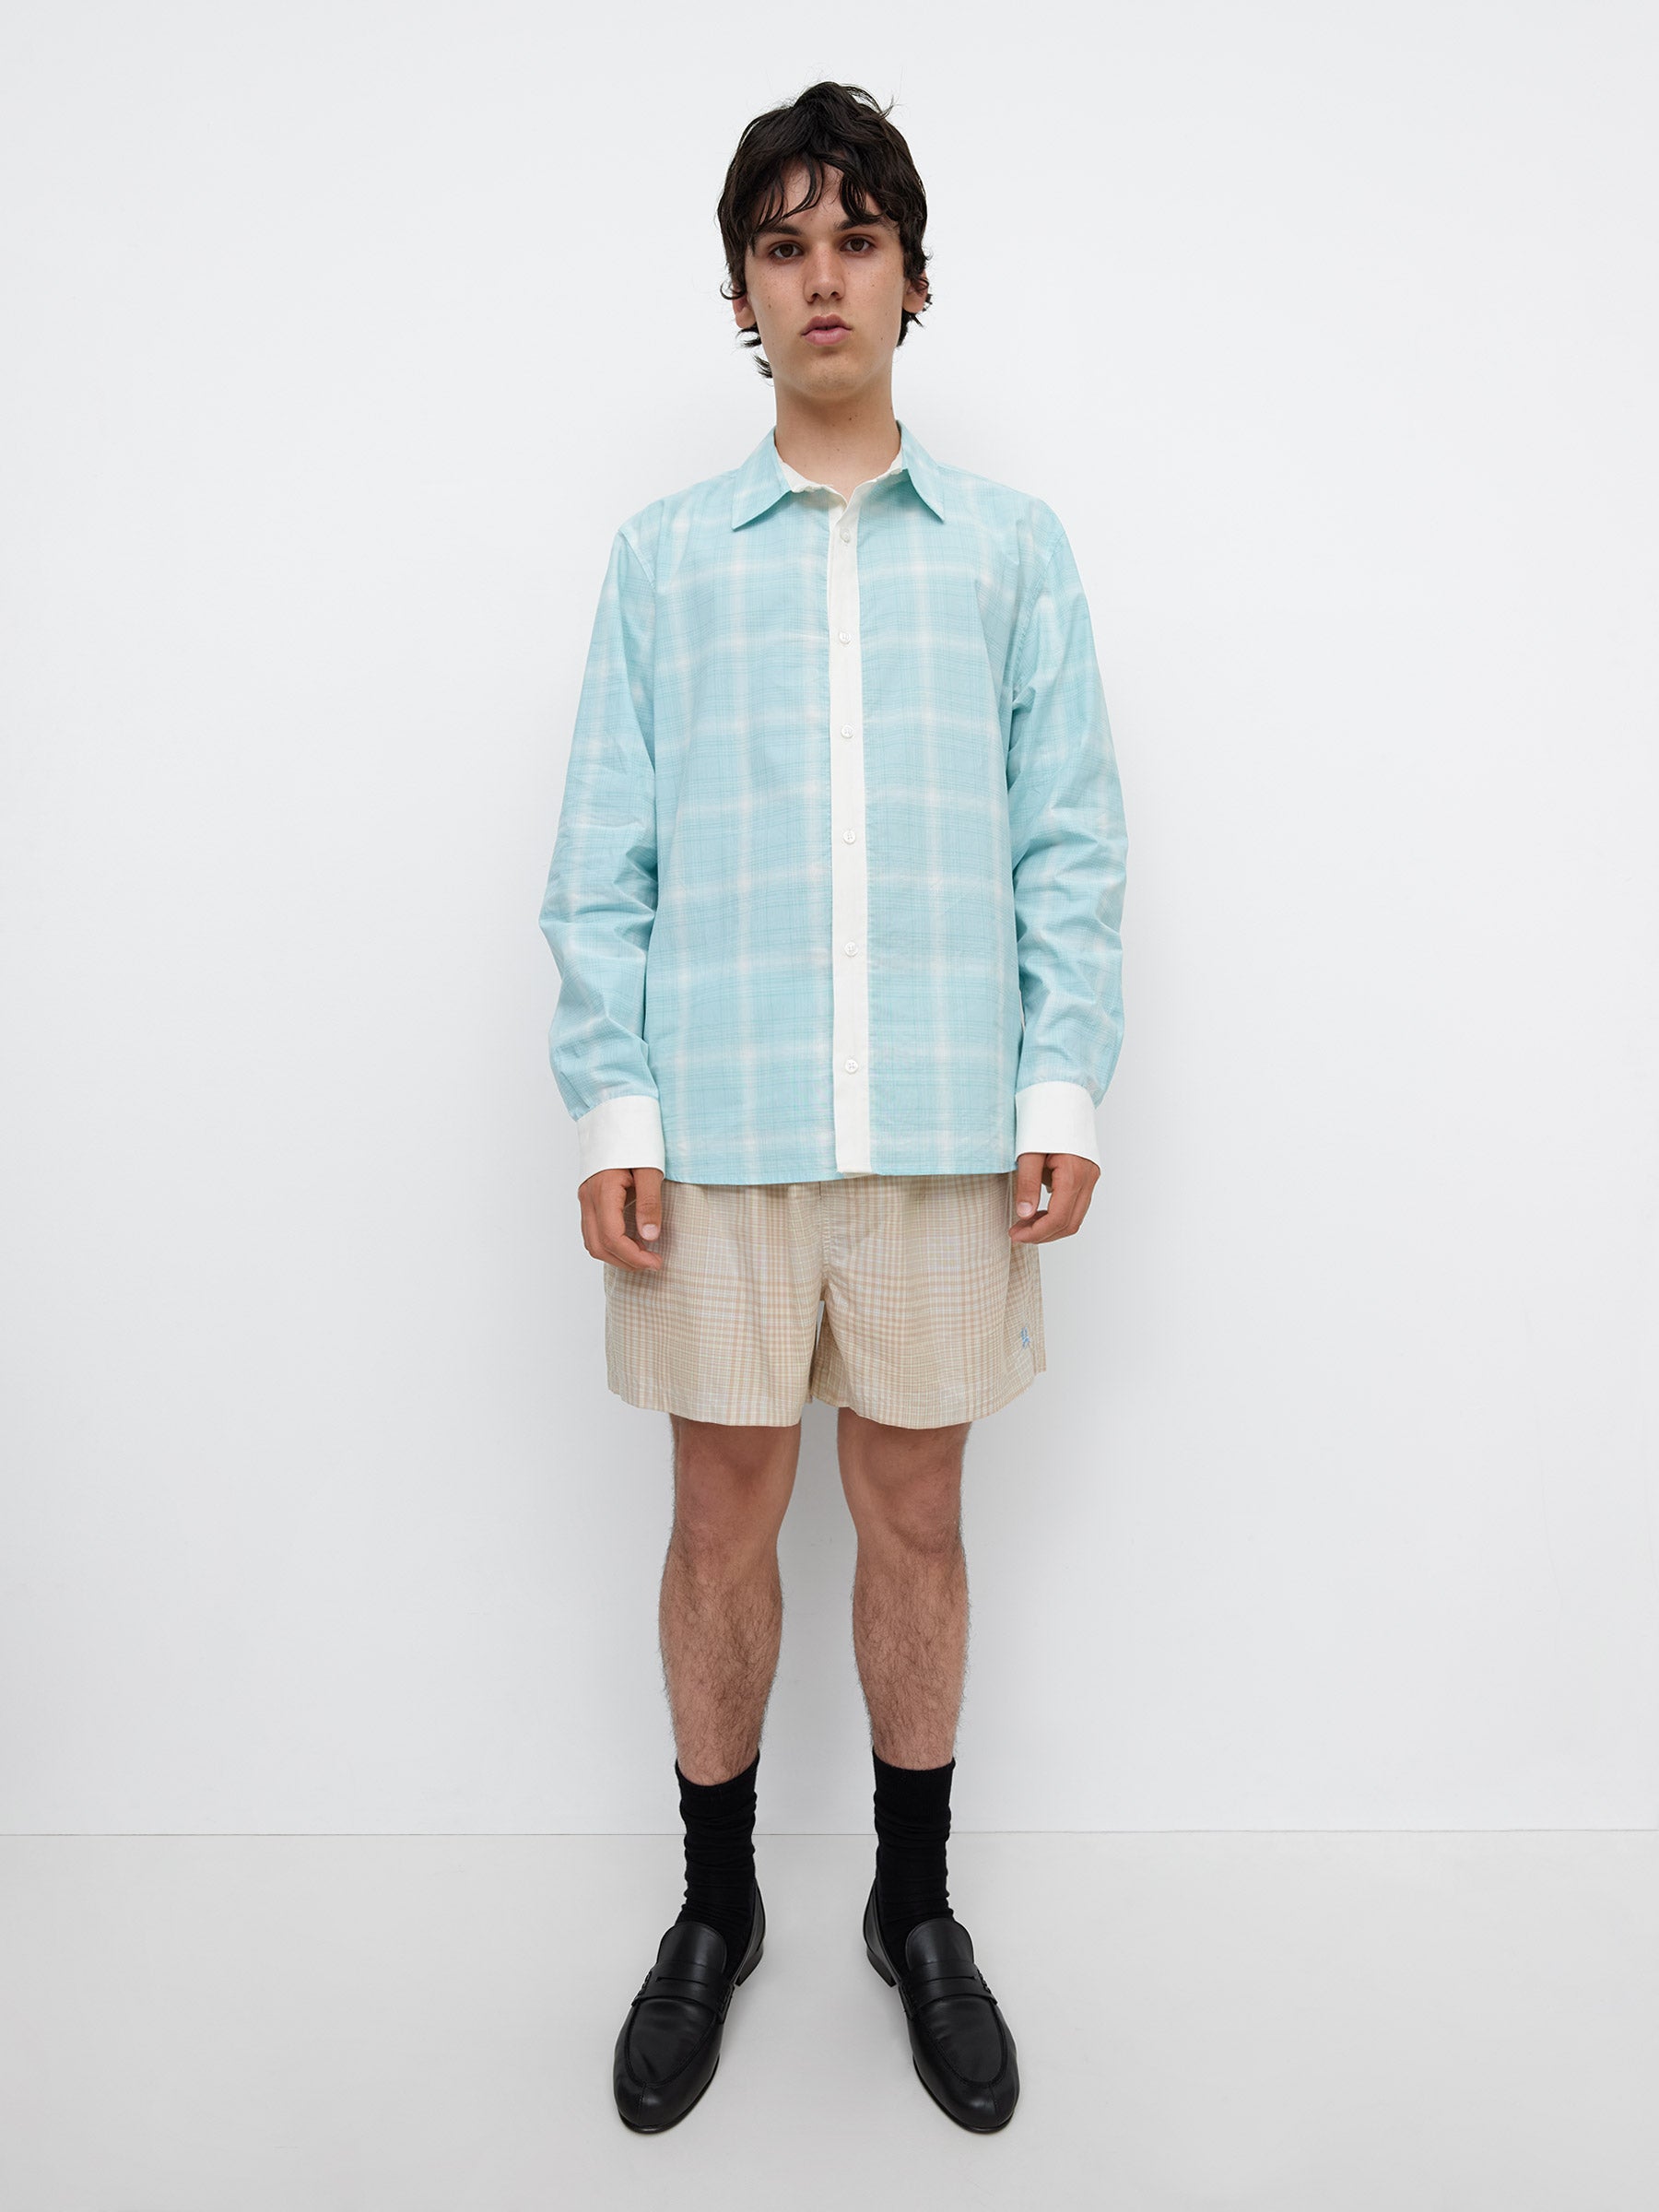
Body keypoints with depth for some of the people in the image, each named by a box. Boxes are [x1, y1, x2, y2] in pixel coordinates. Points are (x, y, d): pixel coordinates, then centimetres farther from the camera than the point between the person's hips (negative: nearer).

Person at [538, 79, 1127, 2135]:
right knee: (722, 1520, 9)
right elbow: (603, 857, 4)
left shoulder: (1013, 547, 9)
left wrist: (1066, 1085, -4)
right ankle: (715, 1905, 32)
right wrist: (609, 1104, -4)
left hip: (947, 1122, 0)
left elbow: (1069, 839, 5)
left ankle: (917, 1905, 33)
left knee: (916, 1520, 11)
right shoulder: (661, 554, 9)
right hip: (716, 1120, 0)